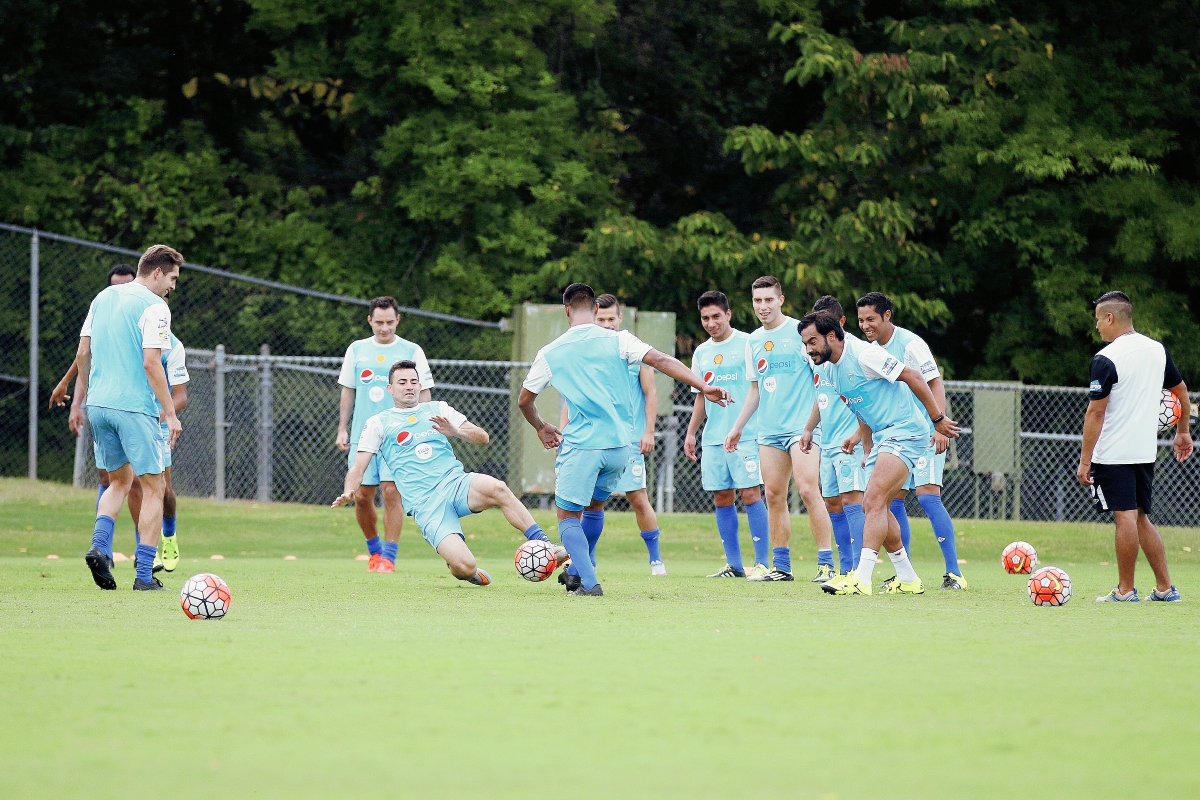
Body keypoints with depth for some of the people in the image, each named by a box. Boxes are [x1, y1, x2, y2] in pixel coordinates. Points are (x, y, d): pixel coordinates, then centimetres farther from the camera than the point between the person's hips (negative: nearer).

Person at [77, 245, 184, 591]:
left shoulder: (103, 298, 12)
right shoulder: (154, 308, -9)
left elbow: (83, 353, 14)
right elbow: (151, 364, -16)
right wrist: (170, 413, -12)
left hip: (99, 405, 7)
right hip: (135, 407, -7)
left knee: (119, 480, 21)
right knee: (153, 487, 3)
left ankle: (99, 545, -2)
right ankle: (145, 575, -2)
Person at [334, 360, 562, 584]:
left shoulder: (438, 410, 18)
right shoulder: (378, 423, 11)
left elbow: (482, 437, 15)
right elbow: (358, 469, 6)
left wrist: (456, 431, -6)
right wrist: (349, 493, -16)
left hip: (455, 483, 2)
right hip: (426, 505, -2)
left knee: (496, 488, -35)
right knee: (465, 566, -23)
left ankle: (543, 544, -26)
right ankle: (464, 571, 15)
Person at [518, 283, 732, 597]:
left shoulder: (550, 354, 4)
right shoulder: (618, 340, 2)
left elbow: (524, 400, 16)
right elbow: (662, 361, -8)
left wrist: (540, 427, 35)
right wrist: (703, 387, -9)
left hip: (580, 446, -3)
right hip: (620, 445, 3)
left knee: (568, 515, 5)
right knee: (594, 504, 24)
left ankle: (588, 581, -14)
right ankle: (580, 569, 30)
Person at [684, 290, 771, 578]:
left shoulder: (747, 344, -2)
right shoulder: (701, 353, 16)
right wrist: (691, 432, 17)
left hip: (746, 434, -6)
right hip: (713, 437, 6)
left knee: (750, 494, -9)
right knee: (722, 498, 5)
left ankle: (762, 563, -7)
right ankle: (733, 564, 10)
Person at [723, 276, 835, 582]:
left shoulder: (800, 331, -3)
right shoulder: (753, 341, 16)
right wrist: (737, 427, 24)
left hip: (802, 427, -6)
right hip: (769, 431, 6)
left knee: (808, 490, -15)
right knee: (774, 496, 4)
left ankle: (826, 564, -12)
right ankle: (780, 566, 11)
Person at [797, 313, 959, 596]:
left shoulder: (864, 354, -17)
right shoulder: (828, 368, 11)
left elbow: (913, 377, -14)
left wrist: (937, 419, -12)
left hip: (906, 431, -10)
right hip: (882, 436, 10)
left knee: (874, 500, -19)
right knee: (873, 506, 9)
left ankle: (861, 579, -24)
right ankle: (908, 580, 18)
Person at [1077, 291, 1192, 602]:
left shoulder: (1106, 359, -13)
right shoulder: (1157, 350, 9)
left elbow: (1096, 413, -15)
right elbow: (1181, 391, 20)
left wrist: (1085, 460, -12)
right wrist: (1183, 432, 33)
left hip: (1113, 454, -7)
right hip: (1146, 452, 7)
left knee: (1126, 517, -5)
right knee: (1141, 518, 13)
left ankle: (1125, 591, -2)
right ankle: (1165, 588, 11)